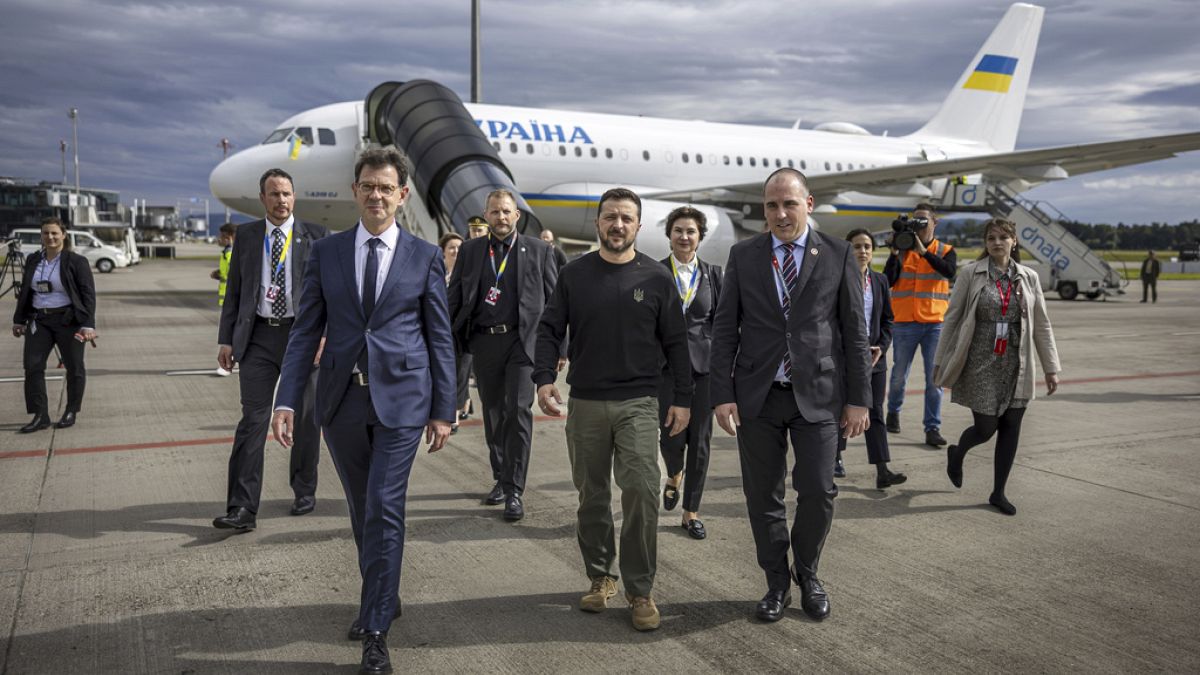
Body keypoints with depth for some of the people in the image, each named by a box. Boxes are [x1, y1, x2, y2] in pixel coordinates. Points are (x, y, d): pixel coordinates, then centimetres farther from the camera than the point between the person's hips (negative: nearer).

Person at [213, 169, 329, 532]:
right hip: (258, 337, 1)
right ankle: (242, 509, -4)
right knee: (253, 420, -5)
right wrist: (226, 338, 5)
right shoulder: (246, 236, 10)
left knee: (305, 418, 10)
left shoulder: (316, 236, 3)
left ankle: (304, 492, 28)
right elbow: (234, 291, 11)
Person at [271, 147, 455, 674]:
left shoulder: (425, 257, 1)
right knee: (362, 509, 16)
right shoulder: (326, 252, 6)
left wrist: (443, 410, 0)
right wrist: (286, 400, -3)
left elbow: (440, 338, 2)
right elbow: (306, 331, 5)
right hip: (341, 399, 3)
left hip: (401, 399, -3)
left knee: (384, 509, -6)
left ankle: (375, 632, 6)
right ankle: (383, 597, 37)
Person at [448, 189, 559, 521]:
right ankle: (500, 478, 28)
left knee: (518, 411, -9)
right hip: (483, 341, 3)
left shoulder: (539, 250, 3)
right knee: (493, 414, 12)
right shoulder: (469, 250, 10)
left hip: (522, 341, -3)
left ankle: (514, 491, -3)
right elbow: (454, 298, 9)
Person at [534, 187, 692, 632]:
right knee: (592, 496, 10)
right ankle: (600, 577, 26)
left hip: (638, 403, -2)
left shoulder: (656, 277, 2)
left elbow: (675, 341, 4)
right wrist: (544, 378, -10)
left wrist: (683, 399, 2)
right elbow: (550, 330, 5)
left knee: (641, 491, -11)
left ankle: (640, 591, 2)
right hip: (585, 403, 2)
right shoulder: (574, 274, 5)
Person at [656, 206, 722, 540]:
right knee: (671, 435, -8)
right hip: (667, 362, -1)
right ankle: (674, 475, 29)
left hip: (704, 363, 2)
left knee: (700, 440, 3)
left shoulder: (714, 274, 7)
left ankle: (691, 512, 18)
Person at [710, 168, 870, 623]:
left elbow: (854, 332, 3)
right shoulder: (743, 256, 4)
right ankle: (777, 583, 26)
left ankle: (807, 574, 26)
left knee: (818, 491, -1)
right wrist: (723, 395, -4)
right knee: (763, 496, 8)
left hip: (817, 395, -1)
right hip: (757, 396, 1)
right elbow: (725, 330, 3)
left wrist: (858, 398, -1)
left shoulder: (837, 256, 2)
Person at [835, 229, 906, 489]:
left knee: (875, 413, 0)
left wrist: (881, 348, -4)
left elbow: (887, 319, 10)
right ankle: (835, 457, 28)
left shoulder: (880, 281, 8)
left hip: (875, 357, 3)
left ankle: (882, 472, -4)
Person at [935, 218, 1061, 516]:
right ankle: (957, 453, 31)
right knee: (985, 427, -4)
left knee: (1011, 428, 4)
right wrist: (942, 362, -1)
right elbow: (952, 317, -1)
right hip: (980, 364, -3)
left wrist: (1051, 368, 6)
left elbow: (1042, 325, 9)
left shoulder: (1028, 278, 6)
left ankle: (998, 493, 18)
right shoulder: (971, 273, -3)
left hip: (1015, 366, 3)